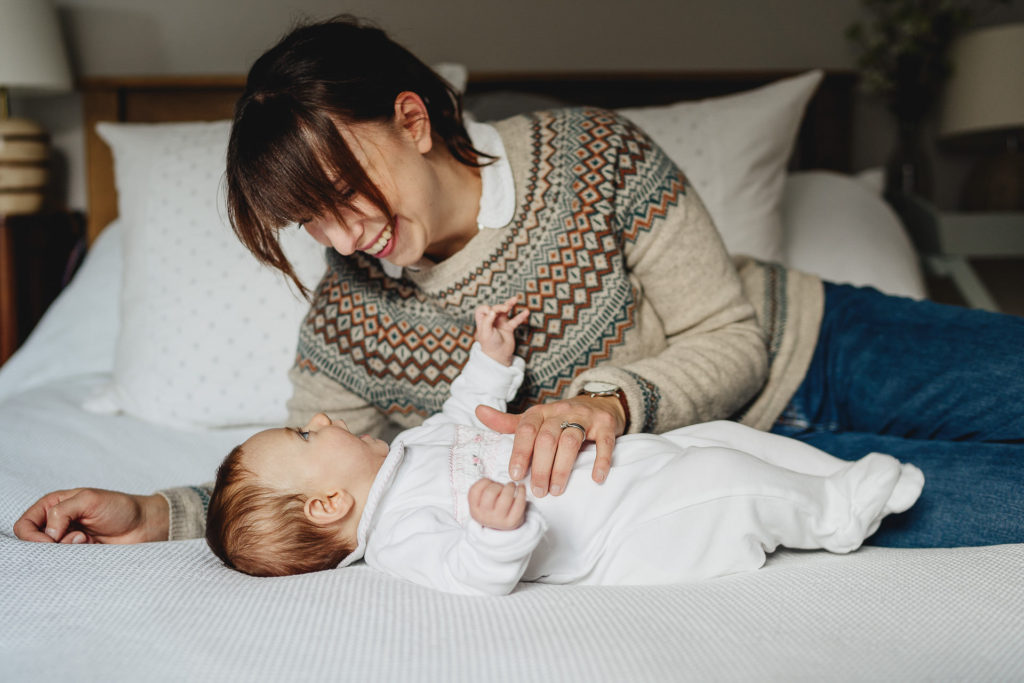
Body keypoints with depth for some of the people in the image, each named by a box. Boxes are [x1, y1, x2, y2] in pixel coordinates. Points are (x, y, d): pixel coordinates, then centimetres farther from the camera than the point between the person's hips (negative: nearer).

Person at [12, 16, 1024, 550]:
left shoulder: (592, 153, -20)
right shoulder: (346, 326, -14)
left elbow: (733, 338, -17)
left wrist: (611, 396, -36)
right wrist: (154, 512, -16)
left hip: (807, 344, 1)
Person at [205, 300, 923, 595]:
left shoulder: (408, 448, 13)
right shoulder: (399, 531, -20)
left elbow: (466, 417, 32)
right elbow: (474, 575, -36)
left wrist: (490, 360, 23)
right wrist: (496, 526, -57)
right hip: (624, 535, -10)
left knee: (721, 437, 7)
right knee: (726, 485, -23)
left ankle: (846, 476, 20)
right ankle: (838, 513, 2)